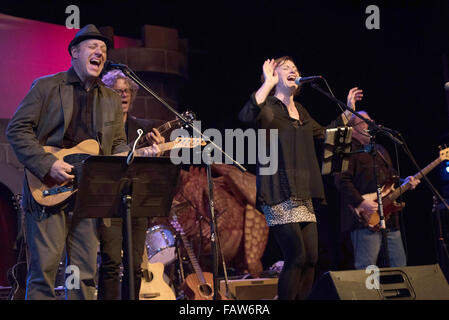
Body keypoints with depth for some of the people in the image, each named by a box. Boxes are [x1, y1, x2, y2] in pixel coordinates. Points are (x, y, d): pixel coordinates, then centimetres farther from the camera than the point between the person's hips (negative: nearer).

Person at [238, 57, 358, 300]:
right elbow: (247, 116, -27)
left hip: (303, 195, 8)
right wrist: (268, 83, -22)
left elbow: (323, 134, 35)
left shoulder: (300, 111, 20)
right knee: (297, 257, -13)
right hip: (279, 195, -8)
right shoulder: (269, 106, -3)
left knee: (311, 258, 3)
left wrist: (347, 113, 32)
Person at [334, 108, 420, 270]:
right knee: (366, 270, -10)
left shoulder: (380, 150, 25)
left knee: (399, 266, 8)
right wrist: (361, 203, -22)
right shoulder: (349, 150, -4)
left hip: (390, 220, 9)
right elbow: (342, 180, -16)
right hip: (367, 220, -9)